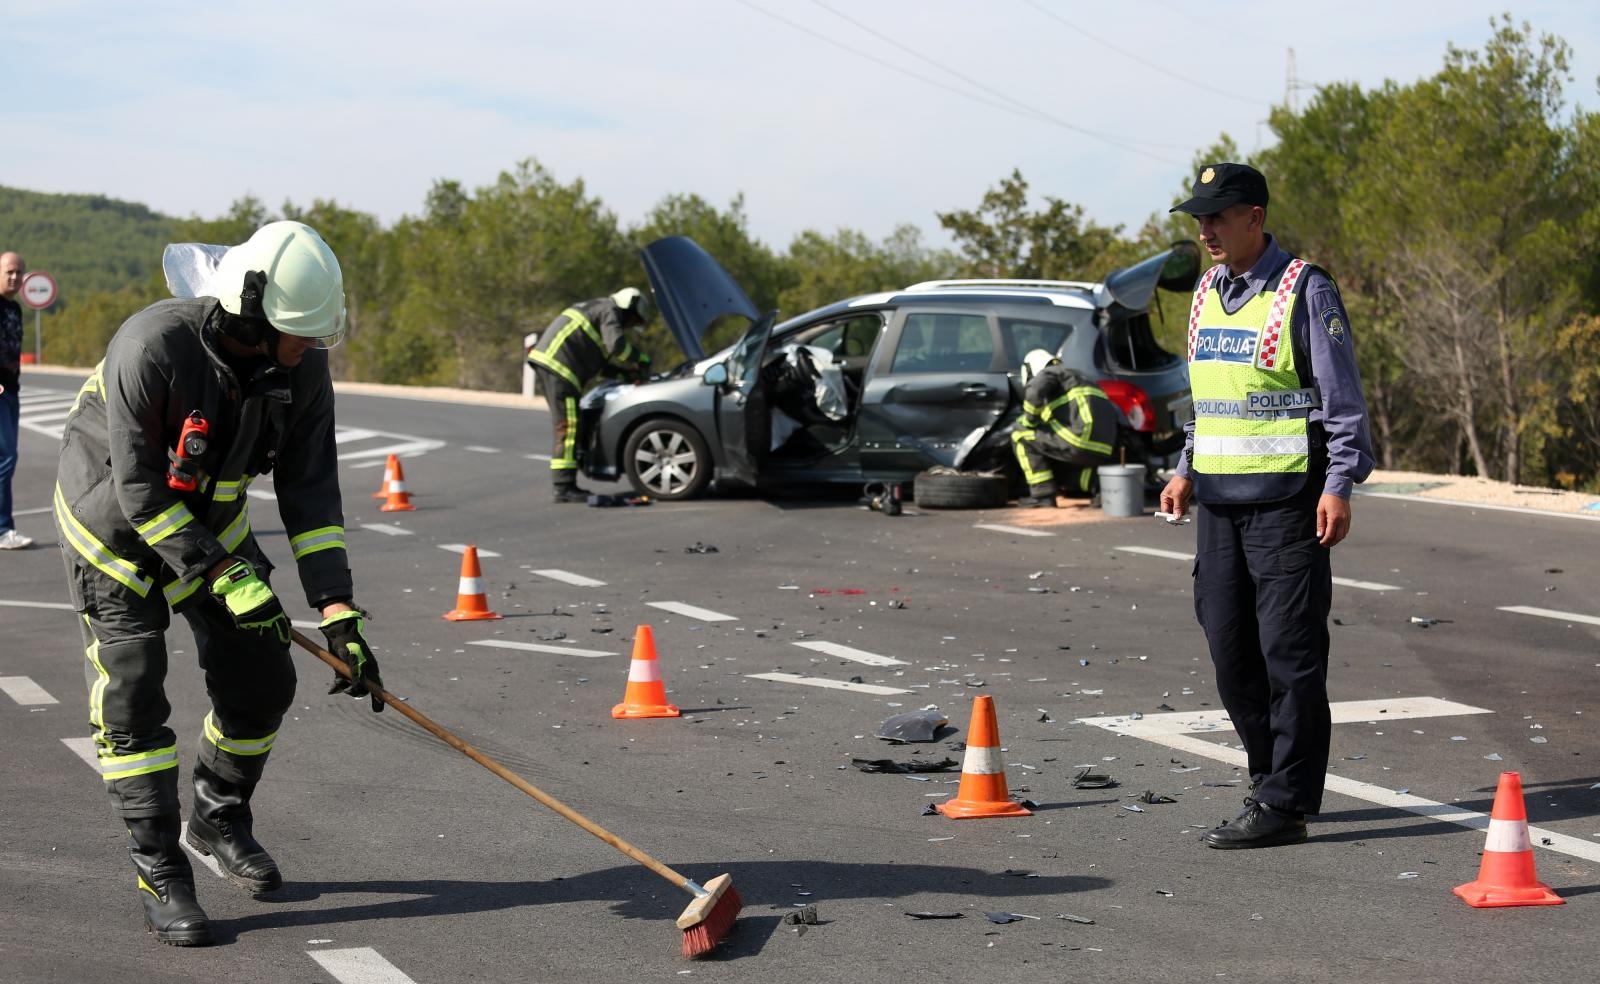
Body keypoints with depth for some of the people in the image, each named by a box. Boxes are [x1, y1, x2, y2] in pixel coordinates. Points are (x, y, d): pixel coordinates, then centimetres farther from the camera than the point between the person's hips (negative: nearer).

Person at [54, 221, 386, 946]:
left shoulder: (302, 369, -16)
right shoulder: (151, 347, -33)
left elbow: (310, 492, -14)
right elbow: (139, 489, -28)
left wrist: (338, 612, -21)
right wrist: (224, 576, -29)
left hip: (210, 520, 5)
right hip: (115, 522, -5)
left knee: (262, 681, 4)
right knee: (131, 697, -10)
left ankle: (218, 818, 29)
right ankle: (160, 874, 0)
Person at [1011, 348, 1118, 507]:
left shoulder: (1047, 373, 9)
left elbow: (1034, 391, -16)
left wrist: (1029, 420, 0)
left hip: (1082, 437, -9)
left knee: (1021, 436, 5)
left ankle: (1043, 496, -1)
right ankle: (1099, 483, 9)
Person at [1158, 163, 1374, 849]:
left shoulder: (1304, 291, -8)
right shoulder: (1206, 294, 14)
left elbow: (1344, 399, -8)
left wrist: (1337, 488, -14)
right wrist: (1187, 471, 17)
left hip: (1286, 500, -7)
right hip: (1218, 501, 7)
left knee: (1289, 654, -4)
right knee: (1230, 650, 8)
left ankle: (1284, 805, 0)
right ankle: (1276, 779, 22)